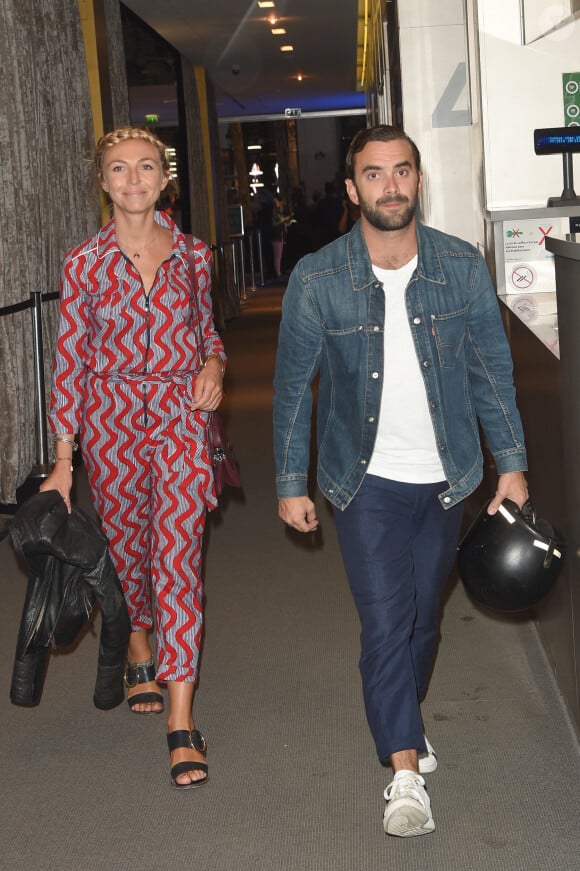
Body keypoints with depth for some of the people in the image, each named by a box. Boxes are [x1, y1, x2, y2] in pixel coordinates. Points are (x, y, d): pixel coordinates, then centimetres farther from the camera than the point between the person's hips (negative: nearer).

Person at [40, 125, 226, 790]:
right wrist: (63, 460, -4)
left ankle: (181, 718, -4)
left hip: (181, 417, 0)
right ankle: (140, 650, 46)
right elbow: (68, 363, -1)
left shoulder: (190, 255, 2)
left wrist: (214, 366, -7)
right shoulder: (84, 264, -3)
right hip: (111, 419, 0)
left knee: (178, 555, -7)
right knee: (125, 544, 15)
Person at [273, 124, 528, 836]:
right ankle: (405, 771, 3)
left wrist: (511, 464, 0)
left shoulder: (462, 267, -5)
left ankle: (401, 721, 40)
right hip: (367, 481, -2)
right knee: (385, 621, -7)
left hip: (444, 478, 3)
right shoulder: (317, 279, -10)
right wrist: (291, 484, 0)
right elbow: (292, 386, -2)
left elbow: (492, 369, 3)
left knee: (423, 616, 15)